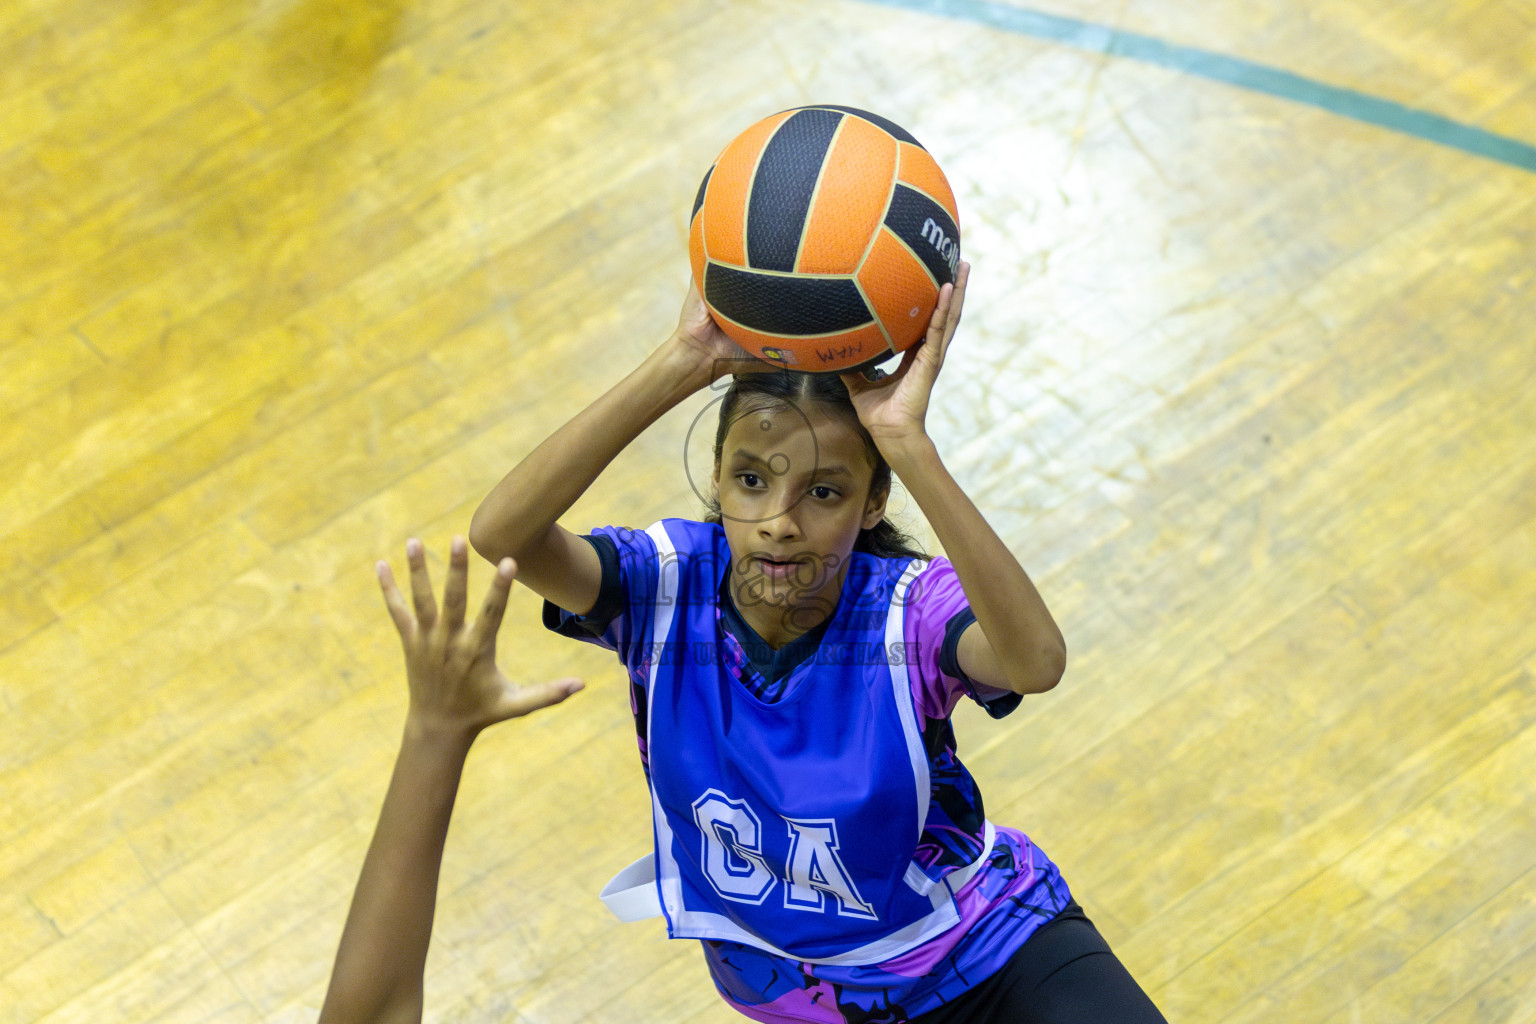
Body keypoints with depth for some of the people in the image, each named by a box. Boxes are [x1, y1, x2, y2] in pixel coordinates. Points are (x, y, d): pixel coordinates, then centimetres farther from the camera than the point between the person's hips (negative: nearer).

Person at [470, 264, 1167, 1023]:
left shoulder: (905, 608, -24)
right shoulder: (670, 586, -18)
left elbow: (1035, 661, -47)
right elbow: (499, 533, -37)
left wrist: (909, 448, -51)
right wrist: (681, 365, -43)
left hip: (979, 956, -4)